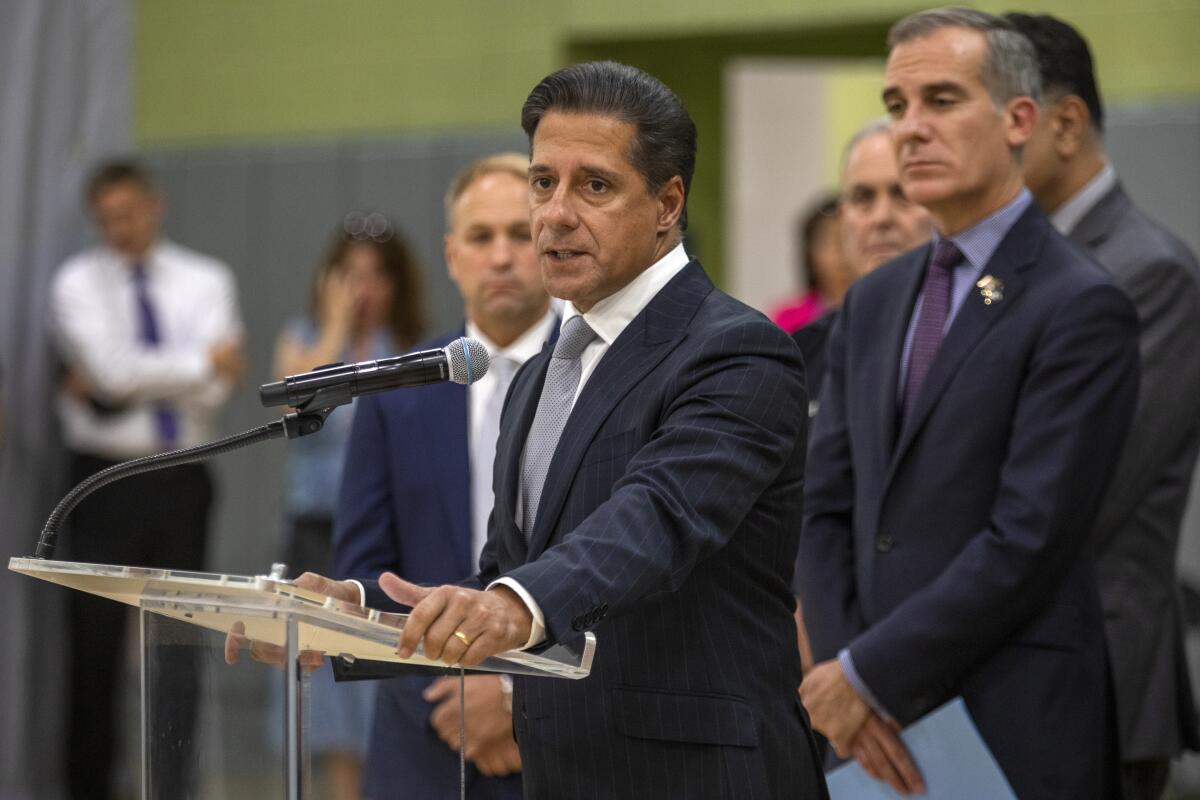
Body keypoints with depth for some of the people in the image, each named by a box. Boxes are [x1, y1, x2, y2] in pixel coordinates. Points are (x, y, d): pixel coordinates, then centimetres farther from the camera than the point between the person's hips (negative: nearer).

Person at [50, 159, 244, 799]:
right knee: (95, 642, 2)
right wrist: (203, 361, -7)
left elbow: (214, 389, -6)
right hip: (105, 478, -1)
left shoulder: (205, 282, 6)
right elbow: (113, 368, -14)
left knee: (179, 644, -1)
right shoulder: (78, 283, 1)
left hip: (180, 479, 1)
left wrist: (110, 388, -11)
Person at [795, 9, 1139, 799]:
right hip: (886, 733, 6)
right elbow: (829, 510, 11)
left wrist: (868, 675, -12)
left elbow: (1030, 539, -16)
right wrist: (841, 667, -5)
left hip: (1016, 732, -6)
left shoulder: (1082, 307, -9)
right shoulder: (875, 301, 14)